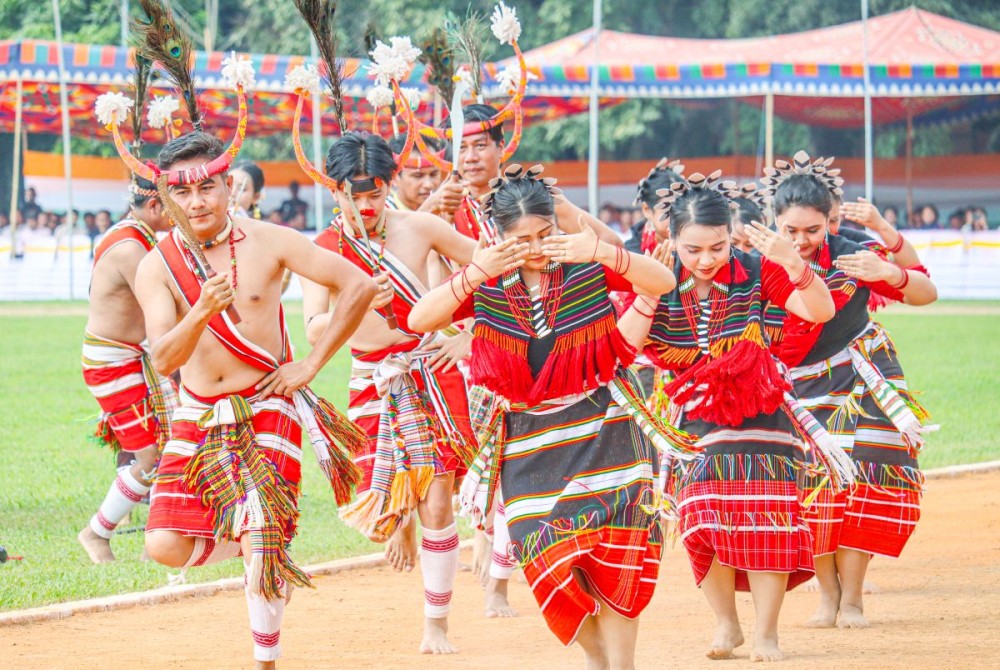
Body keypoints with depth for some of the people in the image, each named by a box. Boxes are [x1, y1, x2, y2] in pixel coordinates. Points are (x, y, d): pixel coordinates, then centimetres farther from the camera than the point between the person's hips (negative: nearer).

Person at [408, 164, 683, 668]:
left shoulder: (587, 263, -7)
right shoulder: (487, 281, -2)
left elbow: (664, 282, -17)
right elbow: (419, 320, -12)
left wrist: (604, 253, -33)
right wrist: (473, 274, -26)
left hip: (601, 427, -2)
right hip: (530, 441, 2)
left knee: (615, 552, -10)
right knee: (549, 556, -4)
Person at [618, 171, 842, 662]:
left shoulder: (754, 271, -12)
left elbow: (821, 312, -16)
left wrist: (794, 264, -34)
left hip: (759, 413, -1)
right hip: (695, 419, 1)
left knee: (765, 518, -8)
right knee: (702, 520, -11)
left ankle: (766, 633, 5)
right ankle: (726, 624, 10)